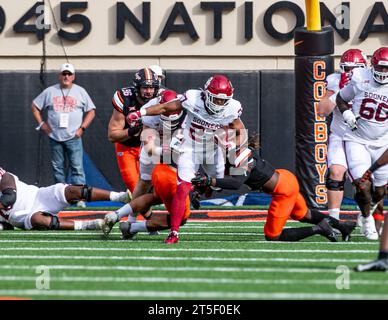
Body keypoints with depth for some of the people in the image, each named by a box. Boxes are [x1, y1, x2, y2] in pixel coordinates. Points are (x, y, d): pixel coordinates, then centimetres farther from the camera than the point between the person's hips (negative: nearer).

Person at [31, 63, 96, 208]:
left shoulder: (80, 91, 6)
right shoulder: (50, 91, 7)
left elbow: (91, 111, 8)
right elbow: (35, 106, 14)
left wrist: (82, 128, -3)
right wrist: (42, 124, 5)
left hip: (73, 137, -2)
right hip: (55, 136, 2)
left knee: (77, 168, -10)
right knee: (57, 168, 6)